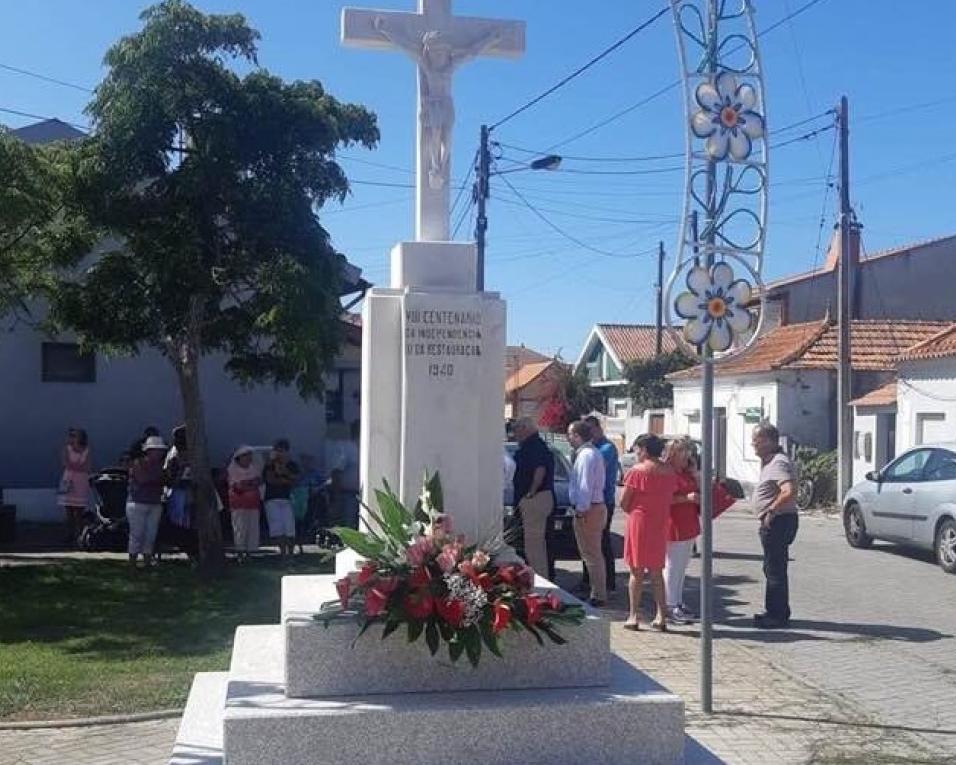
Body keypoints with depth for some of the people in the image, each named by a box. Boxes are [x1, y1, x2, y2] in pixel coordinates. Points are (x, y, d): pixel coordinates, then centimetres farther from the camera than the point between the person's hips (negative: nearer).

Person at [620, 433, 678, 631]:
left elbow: (623, 502, -9)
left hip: (639, 521, -4)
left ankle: (634, 616, 7)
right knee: (657, 572, 14)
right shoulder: (670, 471, 3)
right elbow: (670, 499, 5)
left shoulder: (637, 471, -11)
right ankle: (661, 616, 10)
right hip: (661, 525, 4)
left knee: (636, 572, 5)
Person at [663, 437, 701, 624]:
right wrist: (686, 498, -22)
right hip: (673, 526, -9)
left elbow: (696, 491, 29)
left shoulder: (688, 473, 17)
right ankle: (671, 607, -1)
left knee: (681, 566, 15)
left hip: (689, 526, 9)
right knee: (672, 566, -5)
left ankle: (678, 603, 24)